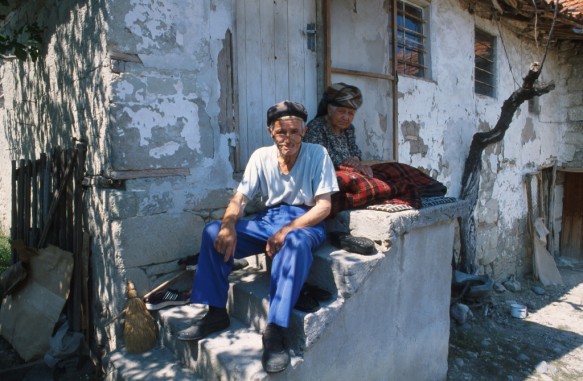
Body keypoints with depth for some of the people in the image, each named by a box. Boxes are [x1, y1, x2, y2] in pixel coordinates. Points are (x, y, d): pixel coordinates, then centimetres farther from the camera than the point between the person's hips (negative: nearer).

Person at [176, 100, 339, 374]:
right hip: (269, 218, 4)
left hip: (305, 222, -4)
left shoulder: (317, 154, -8)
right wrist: (228, 225, -26)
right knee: (214, 232, -15)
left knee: (296, 242, -41)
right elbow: (239, 197, -3)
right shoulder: (262, 156, 2)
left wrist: (286, 230, -26)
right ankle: (216, 313, -5)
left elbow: (324, 206, -13)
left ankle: (275, 331, -33)